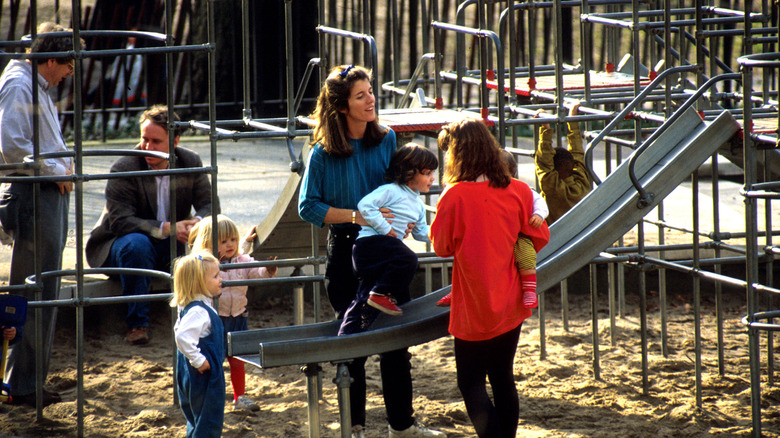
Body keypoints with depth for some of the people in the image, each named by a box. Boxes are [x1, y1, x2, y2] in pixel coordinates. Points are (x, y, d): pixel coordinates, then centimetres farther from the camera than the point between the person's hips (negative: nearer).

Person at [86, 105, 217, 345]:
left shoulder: (191, 163, -3)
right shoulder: (123, 169, -18)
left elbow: (210, 205, -3)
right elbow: (120, 221, -26)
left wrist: (197, 224, -29)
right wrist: (166, 229, -37)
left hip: (172, 244, 4)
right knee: (136, 244, -38)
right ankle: (137, 323, -28)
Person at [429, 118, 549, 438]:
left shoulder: (455, 196, -17)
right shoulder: (519, 191, -4)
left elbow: (441, 246, -6)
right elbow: (539, 238, 6)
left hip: (474, 311, -5)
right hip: (510, 305, 5)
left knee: (471, 383, 4)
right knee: (502, 377, 16)